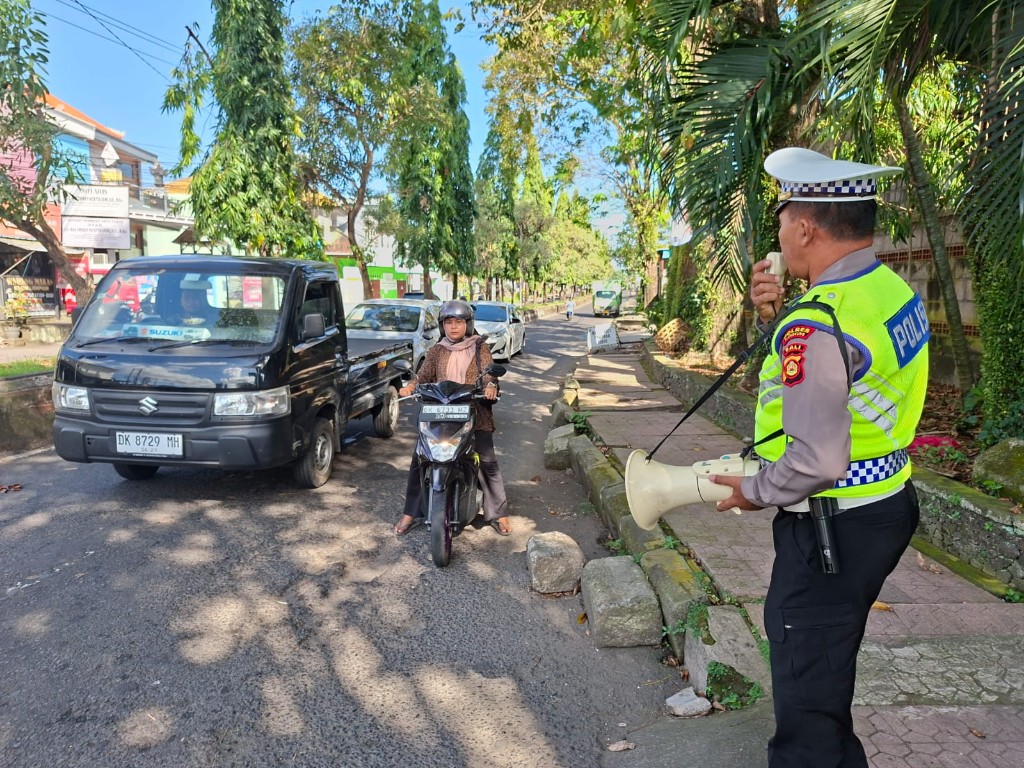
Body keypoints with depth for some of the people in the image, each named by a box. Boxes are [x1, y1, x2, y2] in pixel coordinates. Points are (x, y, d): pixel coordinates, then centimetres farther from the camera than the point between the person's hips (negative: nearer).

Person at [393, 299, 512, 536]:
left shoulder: (480, 348, 7)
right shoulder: (436, 351, 13)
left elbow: (488, 371, -7)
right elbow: (423, 375, 4)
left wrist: (491, 386, -29)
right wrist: (410, 386, -18)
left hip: (474, 412, -2)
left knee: (488, 462, -4)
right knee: (419, 460, -3)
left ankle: (498, 513, 11)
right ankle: (410, 513, 10)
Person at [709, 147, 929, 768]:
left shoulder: (816, 323, -27)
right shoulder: (893, 290, 3)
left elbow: (816, 461, -30)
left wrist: (755, 491, -11)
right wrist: (779, 315, 2)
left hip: (833, 529, -10)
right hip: (886, 506, 10)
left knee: (807, 698, 7)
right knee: (824, 664, 28)